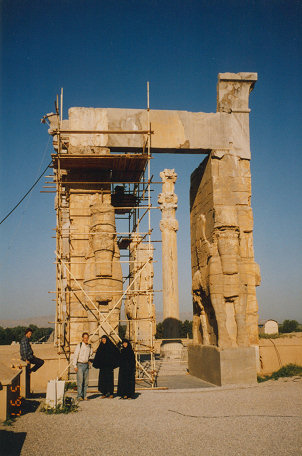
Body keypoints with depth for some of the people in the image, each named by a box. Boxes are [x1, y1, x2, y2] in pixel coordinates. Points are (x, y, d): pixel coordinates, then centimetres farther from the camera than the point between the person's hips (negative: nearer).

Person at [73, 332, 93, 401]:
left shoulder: (89, 346, 9)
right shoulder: (79, 345, -5)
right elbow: (75, 356, -7)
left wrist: (89, 360, 8)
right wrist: (75, 366, -11)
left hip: (86, 365, 5)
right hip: (80, 364, -5)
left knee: (86, 381, 4)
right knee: (80, 381, -10)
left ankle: (84, 396, 9)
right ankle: (79, 396, -7)